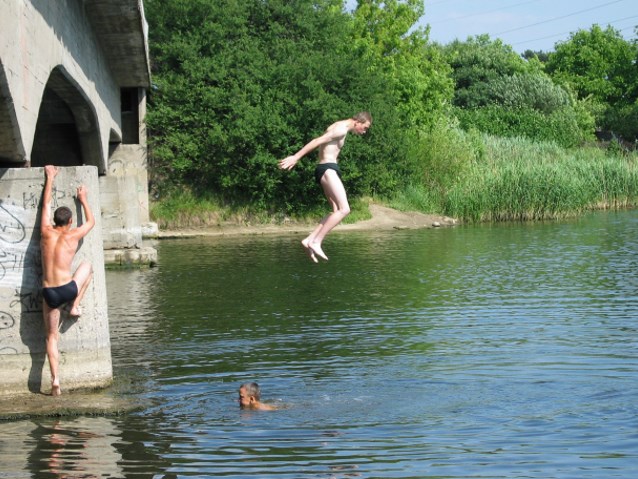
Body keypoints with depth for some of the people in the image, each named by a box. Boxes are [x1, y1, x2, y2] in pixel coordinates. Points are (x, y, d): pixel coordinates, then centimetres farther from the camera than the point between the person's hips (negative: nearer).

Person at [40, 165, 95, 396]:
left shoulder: (46, 233, 3)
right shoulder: (72, 235, -2)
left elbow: (46, 205, 18)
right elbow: (91, 221, 19)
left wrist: (50, 178, 30)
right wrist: (83, 199, 33)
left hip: (49, 293, 2)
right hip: (68, 289, -2)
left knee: (52, 337, 12)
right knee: (87, 265, 28)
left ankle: (55, 380, -2)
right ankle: (75, 306, 20)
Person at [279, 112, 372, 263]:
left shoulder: (339, 128, 21)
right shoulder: (342, 129, -11)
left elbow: (318, 142, 23)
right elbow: (317, 141, -18)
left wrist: (295, 158, 23)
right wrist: (295, 157, -22)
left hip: (328, 170, 11)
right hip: (328, 169, -11)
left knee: (338, 211, 5)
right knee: (344, 209, -17)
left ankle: (309, 240, -1)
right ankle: (316, 241, -20)